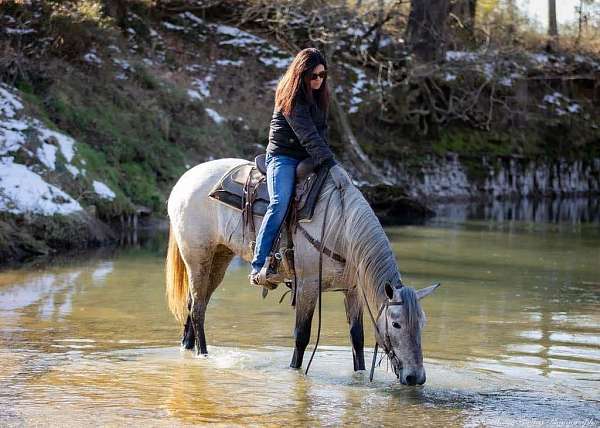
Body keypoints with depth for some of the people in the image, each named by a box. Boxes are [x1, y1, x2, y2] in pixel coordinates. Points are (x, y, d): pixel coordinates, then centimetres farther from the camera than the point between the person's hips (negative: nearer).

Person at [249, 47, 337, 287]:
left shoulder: (320, 96, 13)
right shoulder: (291, 98, -13)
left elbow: (321, 132, 14)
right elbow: (307, 134, -21)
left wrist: (326, 158, -1)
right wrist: (327, 160, -28)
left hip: (308, 159, 8)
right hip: (283, 157, -8)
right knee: (280, 204, -25)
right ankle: (258, 267, -29)